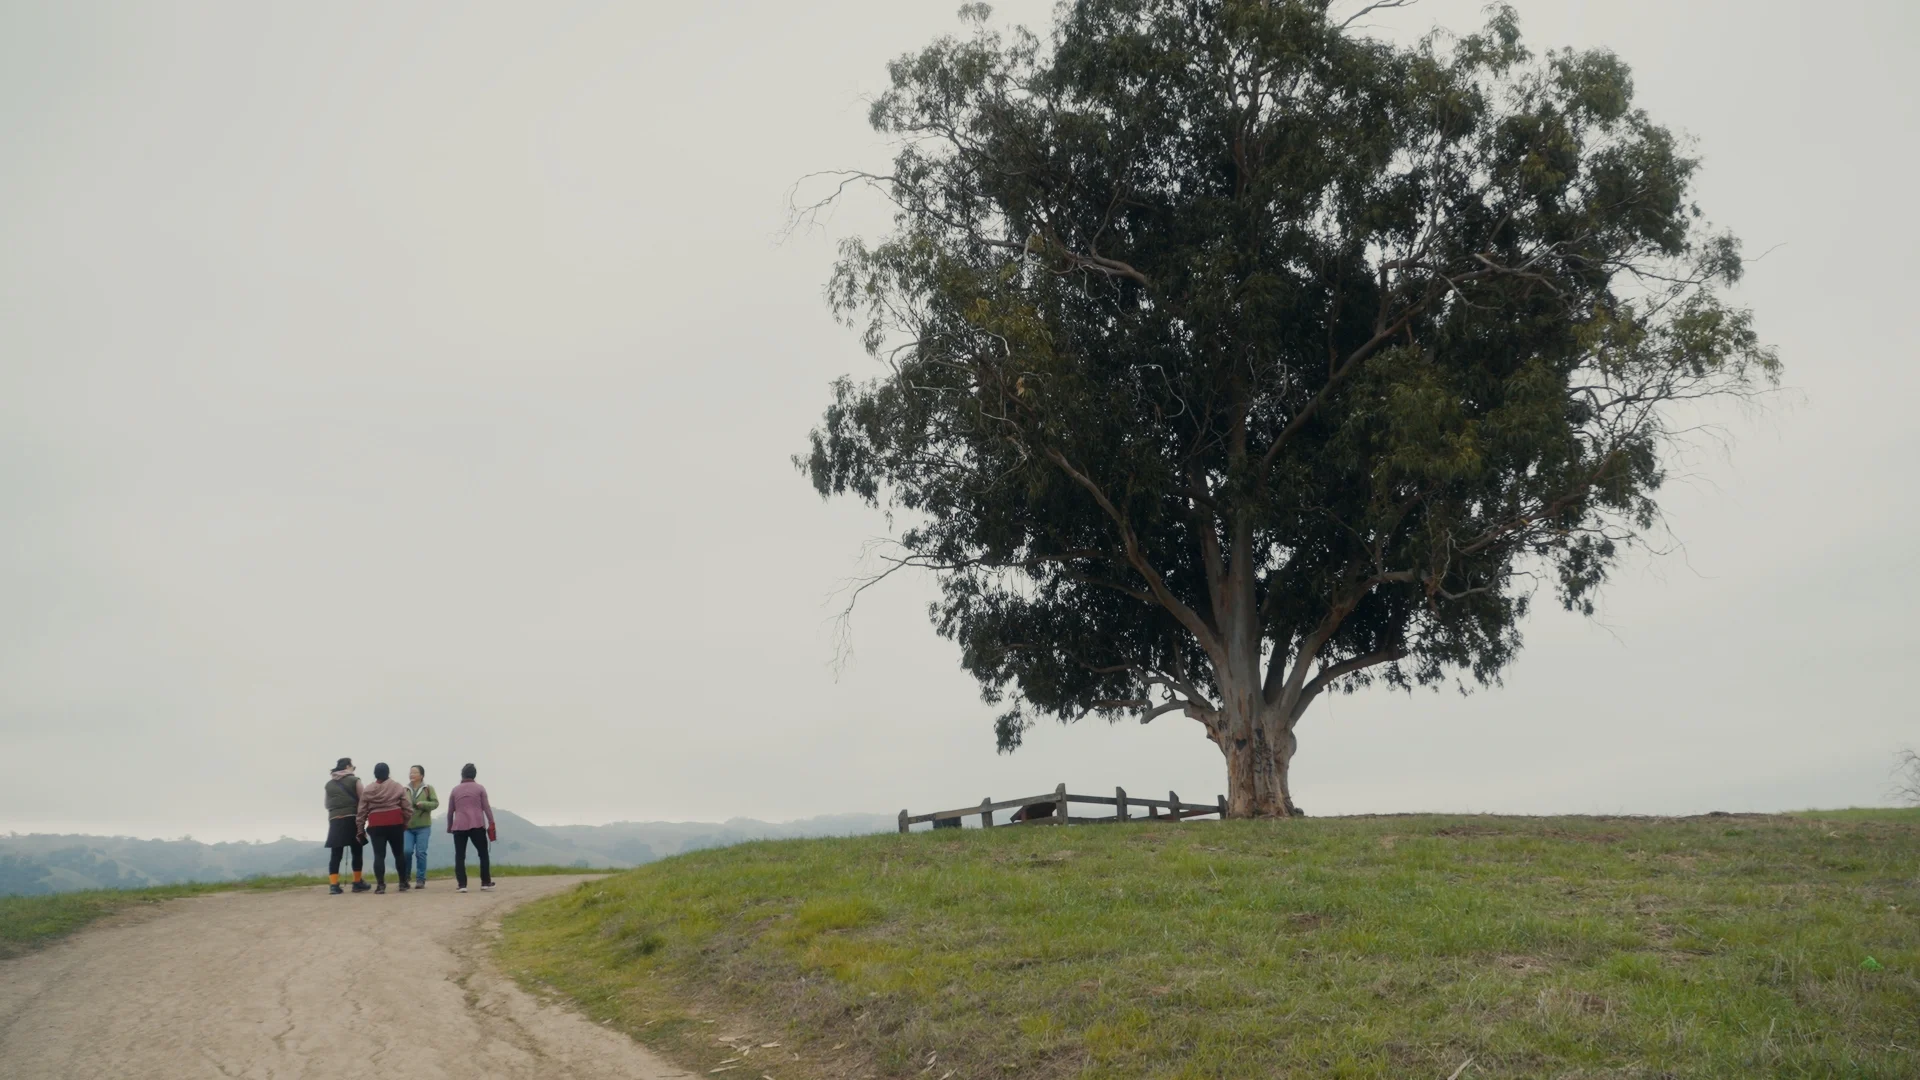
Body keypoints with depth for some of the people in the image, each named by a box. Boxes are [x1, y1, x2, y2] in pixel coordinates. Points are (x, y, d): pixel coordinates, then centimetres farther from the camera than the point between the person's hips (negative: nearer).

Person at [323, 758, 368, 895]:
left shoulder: (329, 784, 11)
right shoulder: (354, 781, 0)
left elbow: (327, 804, 16)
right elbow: (362, 801, -3)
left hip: (334, 820, 3)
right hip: (352, 819, -3)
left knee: (335, 854, 1)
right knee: (356, 852, 5)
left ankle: (333, 884, -6)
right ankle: (357, 883, 7)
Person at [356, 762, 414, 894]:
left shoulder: (367, 789, 5)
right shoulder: (398, 786, 1)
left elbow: (362, 811, 5)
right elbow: (407, 806, -1)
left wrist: (361, 829, 10)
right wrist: (406, 822, 12)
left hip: (376, 825, 0)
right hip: (395, 823, 0)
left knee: (379, 855, 0)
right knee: (399, 853, 10)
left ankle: (380, 884, -9)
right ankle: (403, 883, 13)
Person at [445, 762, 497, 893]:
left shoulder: (455, 790, 12)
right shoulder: (479, 788, 6)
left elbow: (450, 811, 14)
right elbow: (486, 807, 0)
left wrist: (449, 826, 25)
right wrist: (491, 823, 2)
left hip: (459, 826, 1)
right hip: (477, 825, -1)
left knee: (459, 856, 1)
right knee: (483, 854, 8)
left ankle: (461, 885, -8)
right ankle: (485, 883, 6)